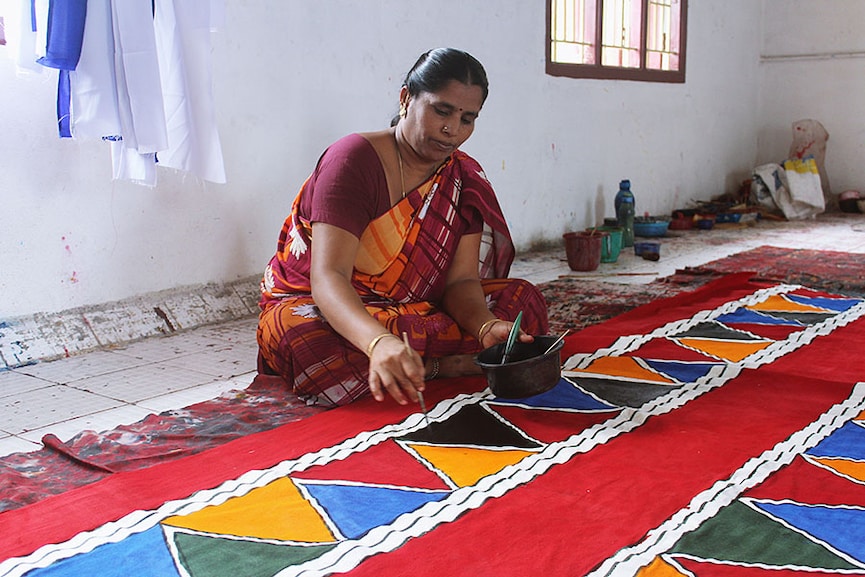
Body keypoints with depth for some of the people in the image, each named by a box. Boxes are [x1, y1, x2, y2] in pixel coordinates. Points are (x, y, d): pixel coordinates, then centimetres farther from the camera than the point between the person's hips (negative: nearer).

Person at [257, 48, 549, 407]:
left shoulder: (466, 178, -1)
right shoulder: (354, 159, -19)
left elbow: (461, 280, -8)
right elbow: (328, 277, -32)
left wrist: (487, 326, -33)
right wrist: (380, 343, -52)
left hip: (412, 312, 5)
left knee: (523, 299, -10)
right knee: (308, 342, -40)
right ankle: (442, 367, -21)